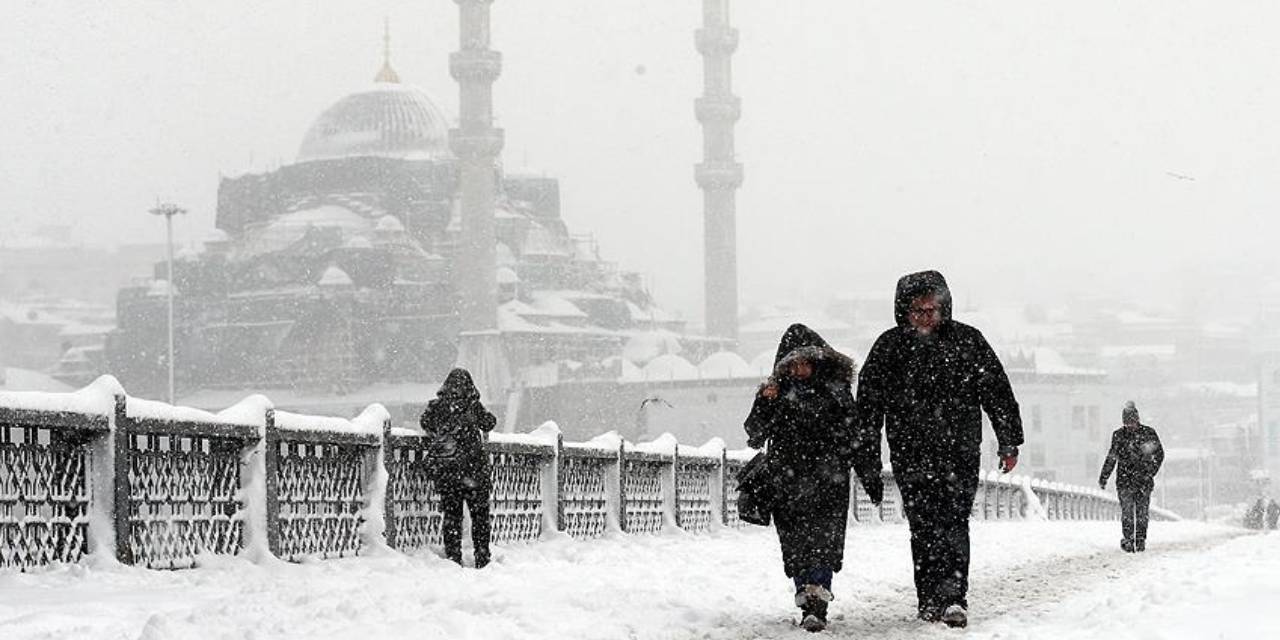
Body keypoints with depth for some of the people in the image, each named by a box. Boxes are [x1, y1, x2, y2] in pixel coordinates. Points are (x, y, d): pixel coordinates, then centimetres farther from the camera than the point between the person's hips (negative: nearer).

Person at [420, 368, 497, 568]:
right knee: (480, 514, 8)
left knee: (451, 514, 8)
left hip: (447, 469, 2)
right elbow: (490, 423, 4)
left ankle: (453, 558, 6)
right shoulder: (473, 406, -7)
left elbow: (426, 424, 13)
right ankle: (482, 559, 8)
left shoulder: (436, 407, -1)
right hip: (474, 467, -2)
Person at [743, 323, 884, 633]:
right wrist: (765, 404, -17)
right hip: (787, 486, 2)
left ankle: (817, 607, -22)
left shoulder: (835, 391, 6)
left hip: (828, 482, -2)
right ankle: (809, 604, 13)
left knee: (823, 543, -14)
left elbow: (856, 437, 10)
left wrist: (871, 477, 10)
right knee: (796, 547, 2)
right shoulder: (777, 392, 7)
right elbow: (755, 434, 0)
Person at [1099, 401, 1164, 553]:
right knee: (1127, 512, -9)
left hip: (1143, 480, 0)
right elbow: (1111, 458, 13)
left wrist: (1150, 472, -5)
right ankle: (1127, 540, -7)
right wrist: (1103, 478, 10)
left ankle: (1140, 540, 12)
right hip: (1124, 480, 0)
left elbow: (1159, 454, 7)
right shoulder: (1118, 435, 5)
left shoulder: (1148, 433, 1)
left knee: (1142, 513, 3)